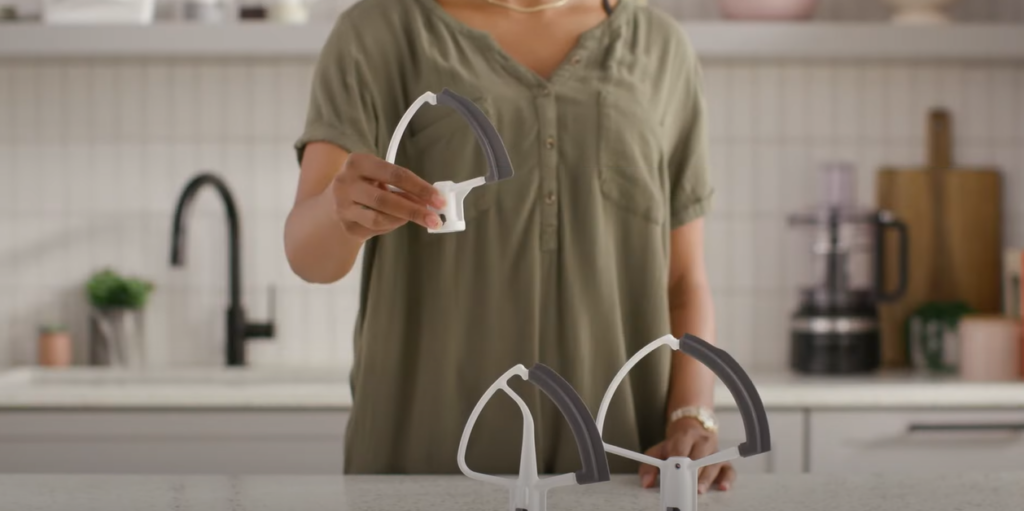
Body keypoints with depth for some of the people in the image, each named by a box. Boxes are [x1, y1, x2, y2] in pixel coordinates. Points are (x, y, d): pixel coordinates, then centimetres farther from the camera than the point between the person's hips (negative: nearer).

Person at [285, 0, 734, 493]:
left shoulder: (659, 51, 9)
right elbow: (308, 250, -11)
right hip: (430, 461, -2)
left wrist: (692, 423, -8)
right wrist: (345, 211, -34)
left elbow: (684, 280, 9)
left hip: (611, 464, 2)